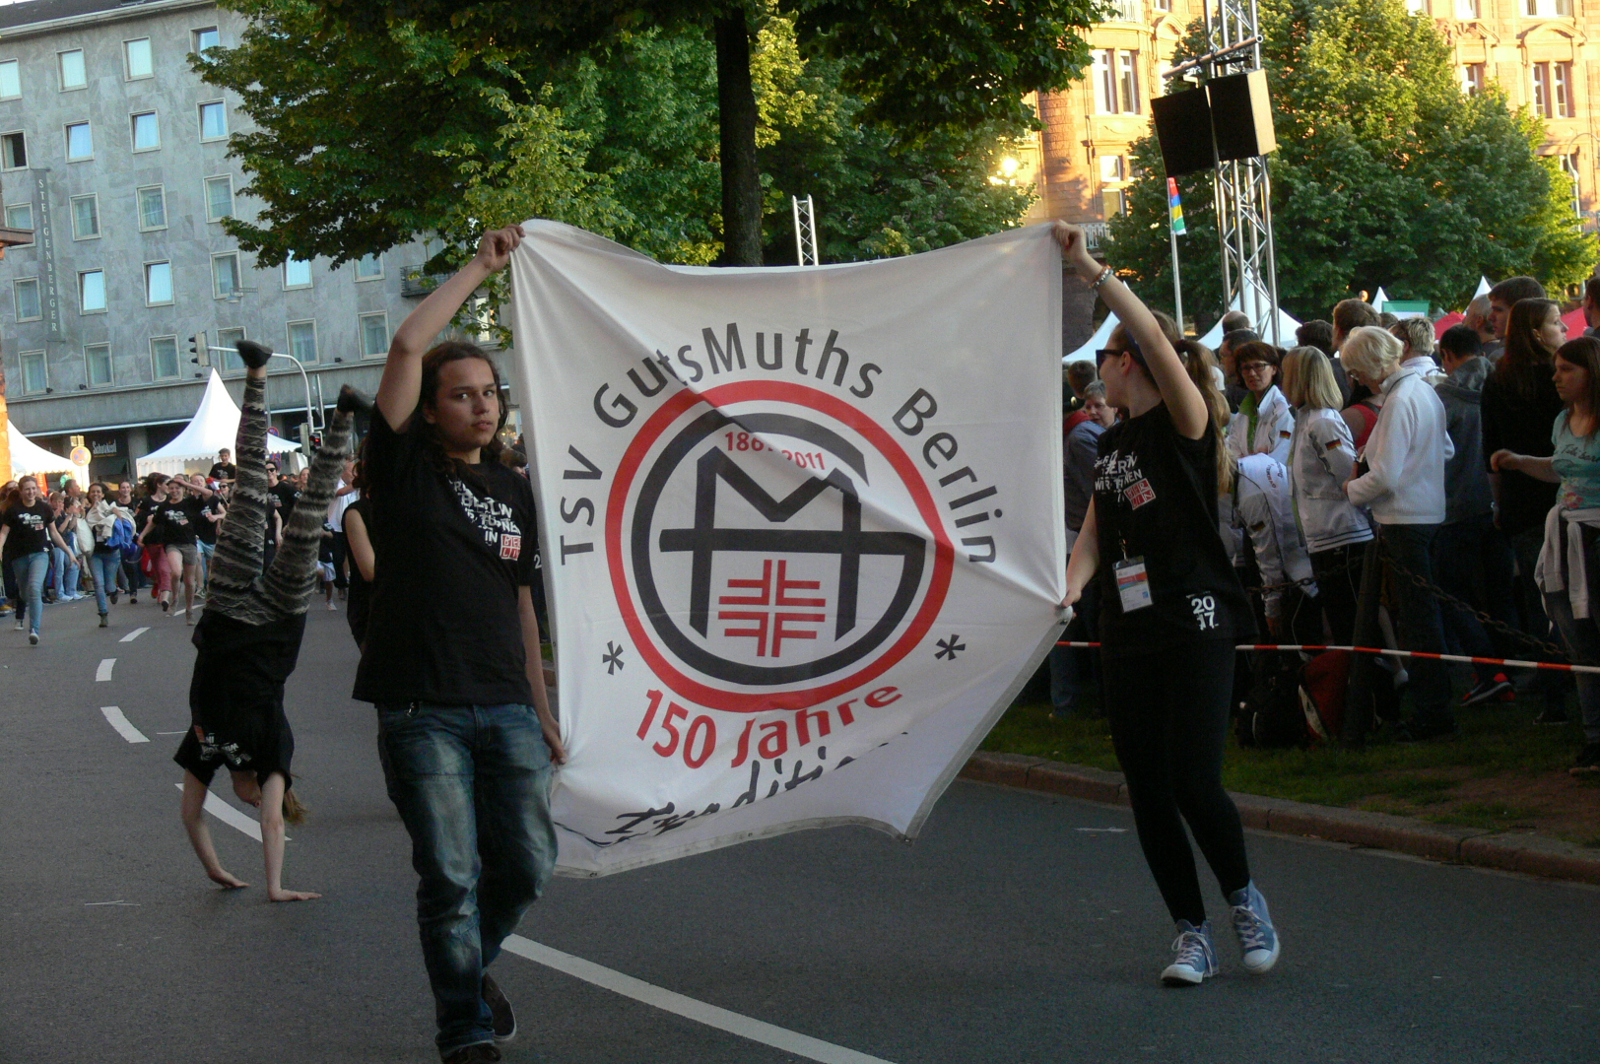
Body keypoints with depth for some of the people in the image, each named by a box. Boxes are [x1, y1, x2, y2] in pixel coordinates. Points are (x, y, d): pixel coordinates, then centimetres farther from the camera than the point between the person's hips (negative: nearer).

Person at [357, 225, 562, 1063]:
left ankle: (469, 966, 34)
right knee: (450, 876, -3)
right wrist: (480, 268, -4)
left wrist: (542, 710, 17)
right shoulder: (404, 469, -1)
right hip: (422, 711, -5)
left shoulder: (512, 490, 15)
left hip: (505, 709, 5)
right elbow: (408, 346, -13)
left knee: (526, 863, 6)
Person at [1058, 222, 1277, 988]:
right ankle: (1192, 933, 13)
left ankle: (1244, 897, 13)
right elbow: (1094, 534, 12)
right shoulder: (1111, 445, 17)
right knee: (1147, 792, 3)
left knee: (1194, 782, -13)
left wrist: (1090, 270, -21)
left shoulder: (1184, 423, -5)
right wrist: (1070, 585, -8)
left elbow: (1155, 339, -21)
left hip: (1195, 628, -7)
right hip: (1127, 634, 7)